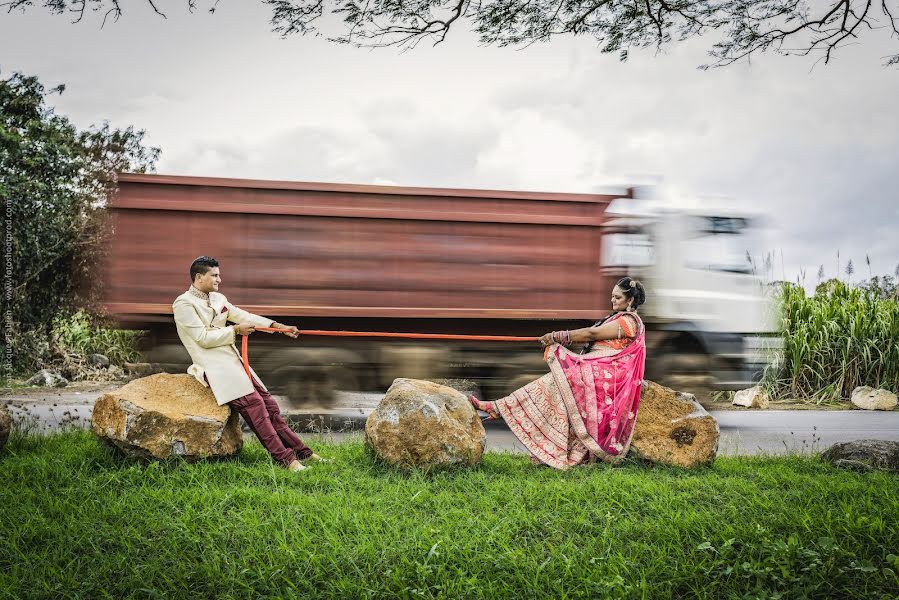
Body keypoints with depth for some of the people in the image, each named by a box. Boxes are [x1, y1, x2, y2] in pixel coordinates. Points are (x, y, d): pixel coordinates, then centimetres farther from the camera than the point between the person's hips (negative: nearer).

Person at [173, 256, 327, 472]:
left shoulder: (218, 299, 16)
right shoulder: (184, 304, -7)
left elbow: (243, 316, 12)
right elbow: (203, 337, -14)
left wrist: (278, 327, 2)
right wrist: (236, 330, -8)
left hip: (233, 359, 8)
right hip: (213, 364, -8)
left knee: (268, 402, 1)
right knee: (253, 404, -17)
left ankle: (301, 452, 5)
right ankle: (284, 458, -13)